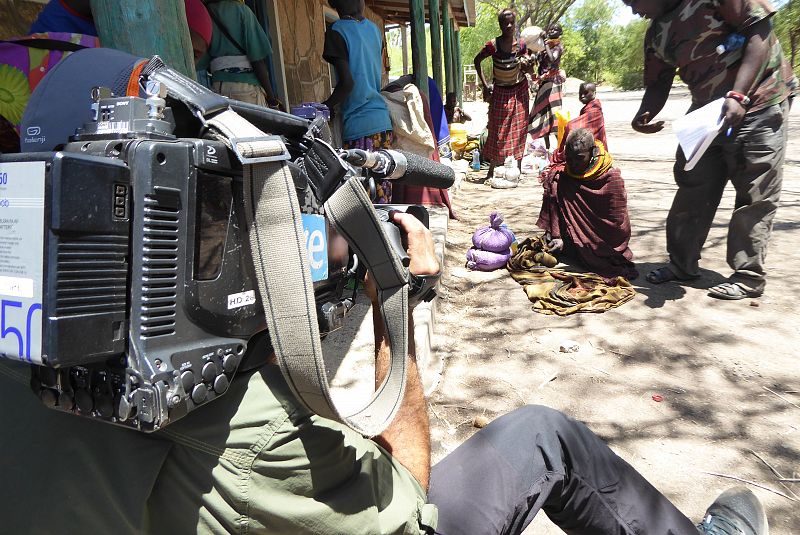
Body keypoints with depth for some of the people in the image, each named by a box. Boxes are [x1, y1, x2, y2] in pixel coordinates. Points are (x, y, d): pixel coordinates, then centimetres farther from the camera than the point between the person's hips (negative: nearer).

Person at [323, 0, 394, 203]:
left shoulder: (336, 32, -6)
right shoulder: (373, 28, 13)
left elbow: (347, 82, -13)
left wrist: (325, 108, -3)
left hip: (359, 125, -7)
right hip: (383, 120, 7)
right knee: (382, 188, 10)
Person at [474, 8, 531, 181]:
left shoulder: (521, 45, -6)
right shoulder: (493, 45, -13)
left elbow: (528, 69, 4)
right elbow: (477, 61, 1)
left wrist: (526, 65, -21)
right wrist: (484, 85, -3)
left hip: (519, 90, 2)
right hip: (500, 91, -2)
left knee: (519, 129, 3)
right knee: (498, 131, -2)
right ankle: (492, 170, 7)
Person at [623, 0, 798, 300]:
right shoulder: (656, 34, 6)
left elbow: (760, 30, -18)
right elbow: (657, 84, 7)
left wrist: (738, 96, -27)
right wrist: (644, 115, -15)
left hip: (756, 104, -7)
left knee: (754, 195, -3)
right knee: (692, 191, 8)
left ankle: (748, 277, 5)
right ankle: (682, 264, 20)